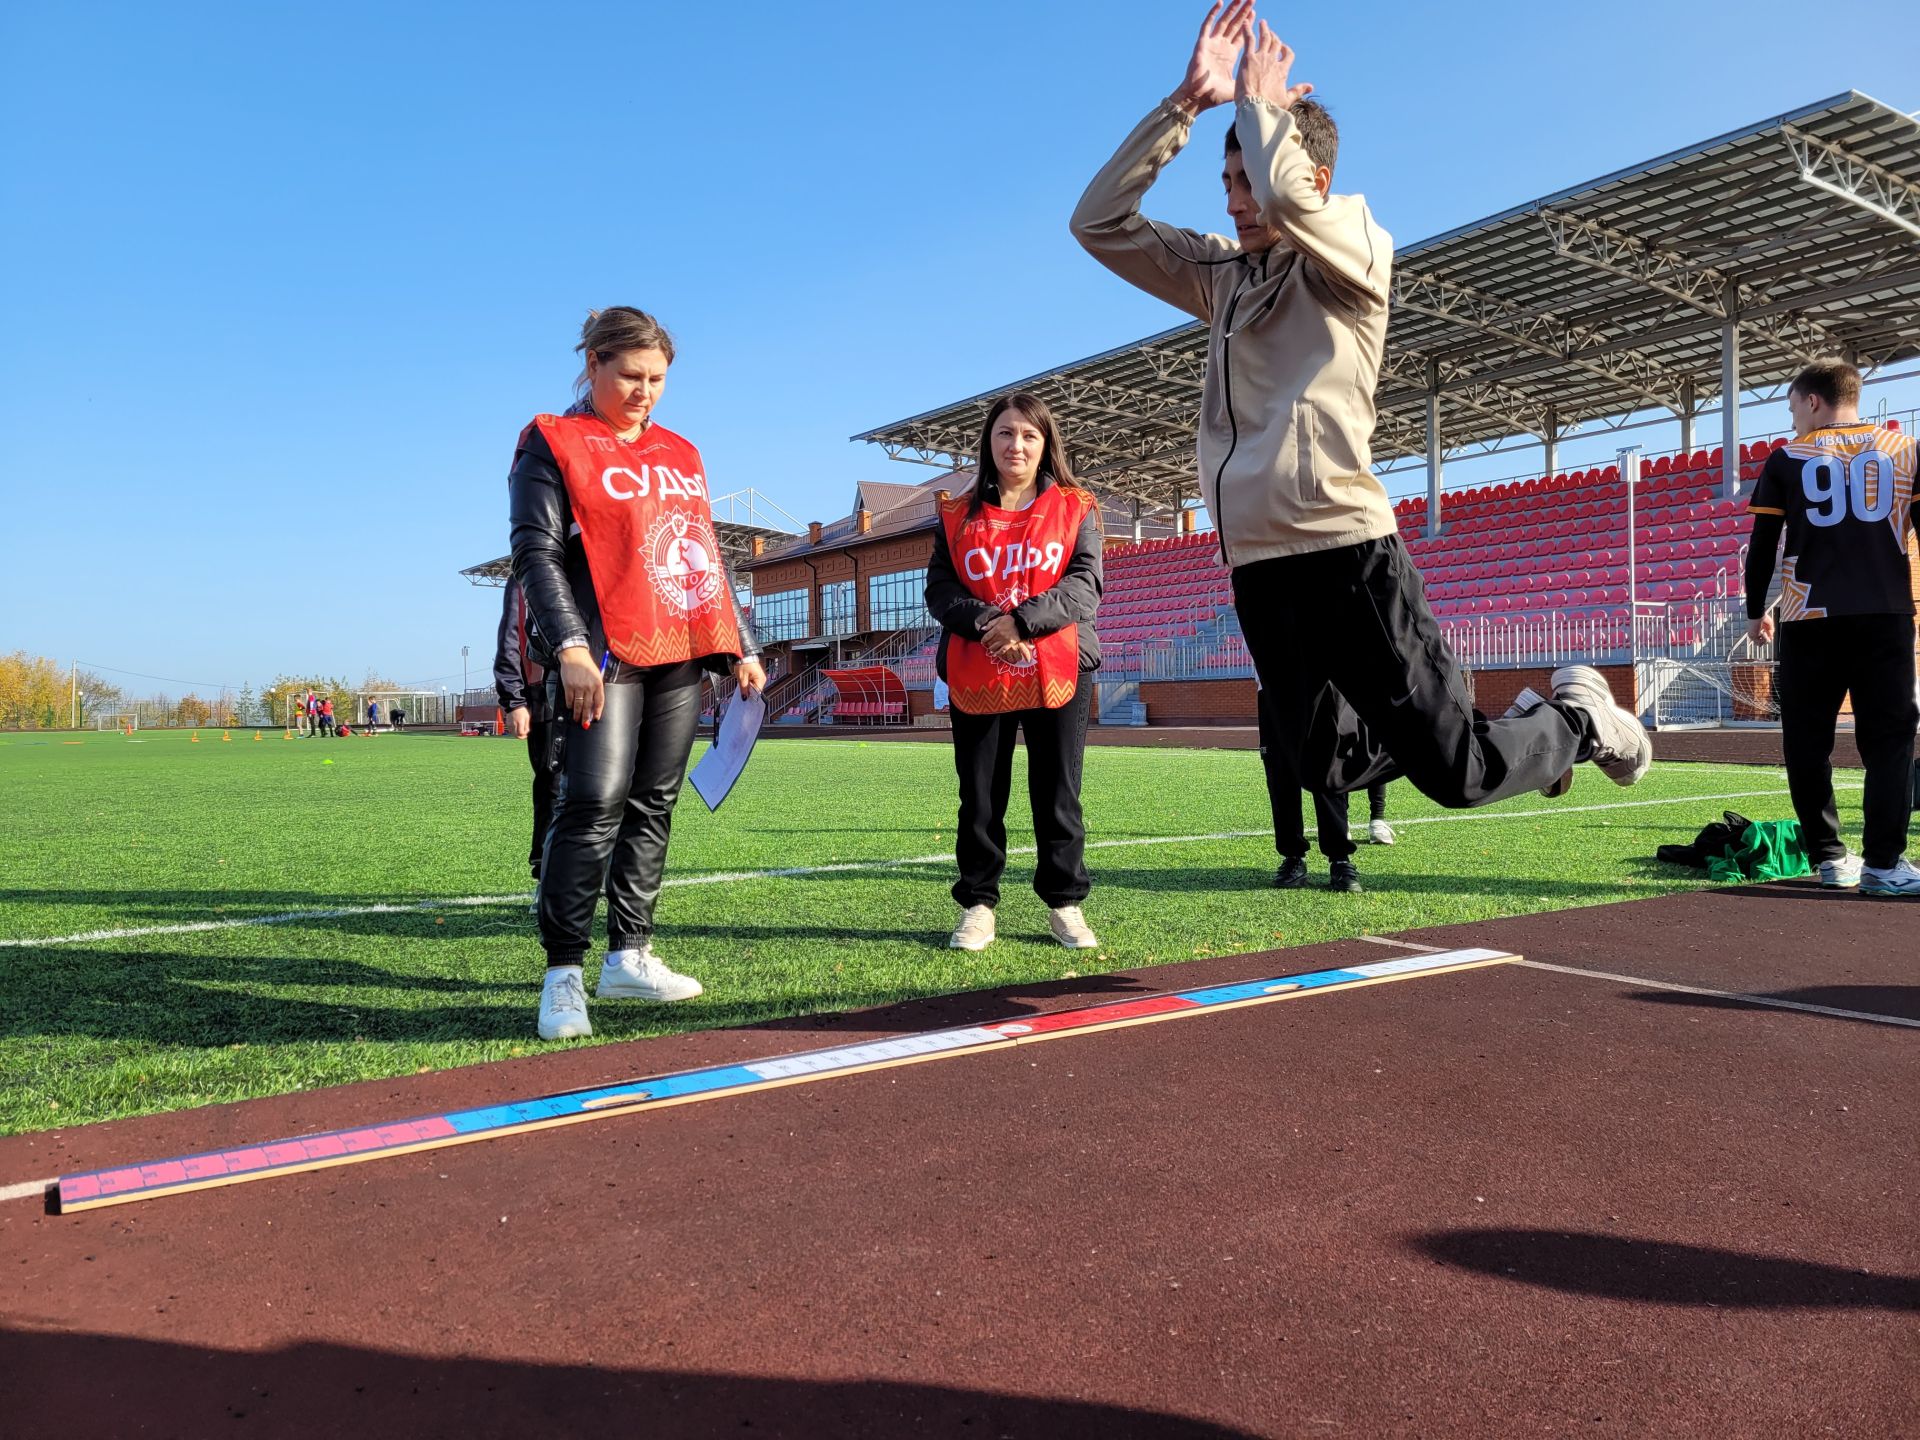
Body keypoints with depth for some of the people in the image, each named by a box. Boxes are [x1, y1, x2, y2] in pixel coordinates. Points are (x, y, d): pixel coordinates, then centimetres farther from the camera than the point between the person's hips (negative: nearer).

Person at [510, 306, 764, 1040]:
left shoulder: (681, 455, 20)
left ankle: (629, 955, 15)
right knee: (594, 805, -14)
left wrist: (741, 648, 18)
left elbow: (709, 559, 23)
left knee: (653, 808, 7)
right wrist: (570, 647, -21)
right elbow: (537, 553, -8)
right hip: (606, 657, -6)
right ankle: (564, 973, -7)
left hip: (681, 656, 6)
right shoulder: (553, 444, 2)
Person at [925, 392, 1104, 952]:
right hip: (975, 676, 1)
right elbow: (938, 589, 3)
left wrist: (1021, 620, -17)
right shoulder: (958, 516, 11)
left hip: (1058, 672, -1)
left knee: (1058, 794, 4)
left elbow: (1085, 584, -4)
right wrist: (986, 622, -16)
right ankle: (978, 906, 14)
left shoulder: (1075, 509, 7)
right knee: (980, 796, 4)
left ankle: (1064, 904, 15)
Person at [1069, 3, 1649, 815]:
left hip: (1347, 555, -7)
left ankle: (1579, 717, 27)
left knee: (1459, 775, -4)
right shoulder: (1222, 274, 16)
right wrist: (1187, 100, 3)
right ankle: (1510, 725, 35)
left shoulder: (1356, 251, -2)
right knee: (1328, 769, 13)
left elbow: (1286, 196, -24)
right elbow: (1099, 221, 10)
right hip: (1257, 570, 7)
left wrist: (1259, 100, -3)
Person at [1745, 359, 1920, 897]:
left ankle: (1829, 858, 7)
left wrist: (1755, 611, 16)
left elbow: (1762, 547, 5)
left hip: (1810, 620, -1)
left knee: (1808, 742, 7)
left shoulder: (1787, 459, 4)